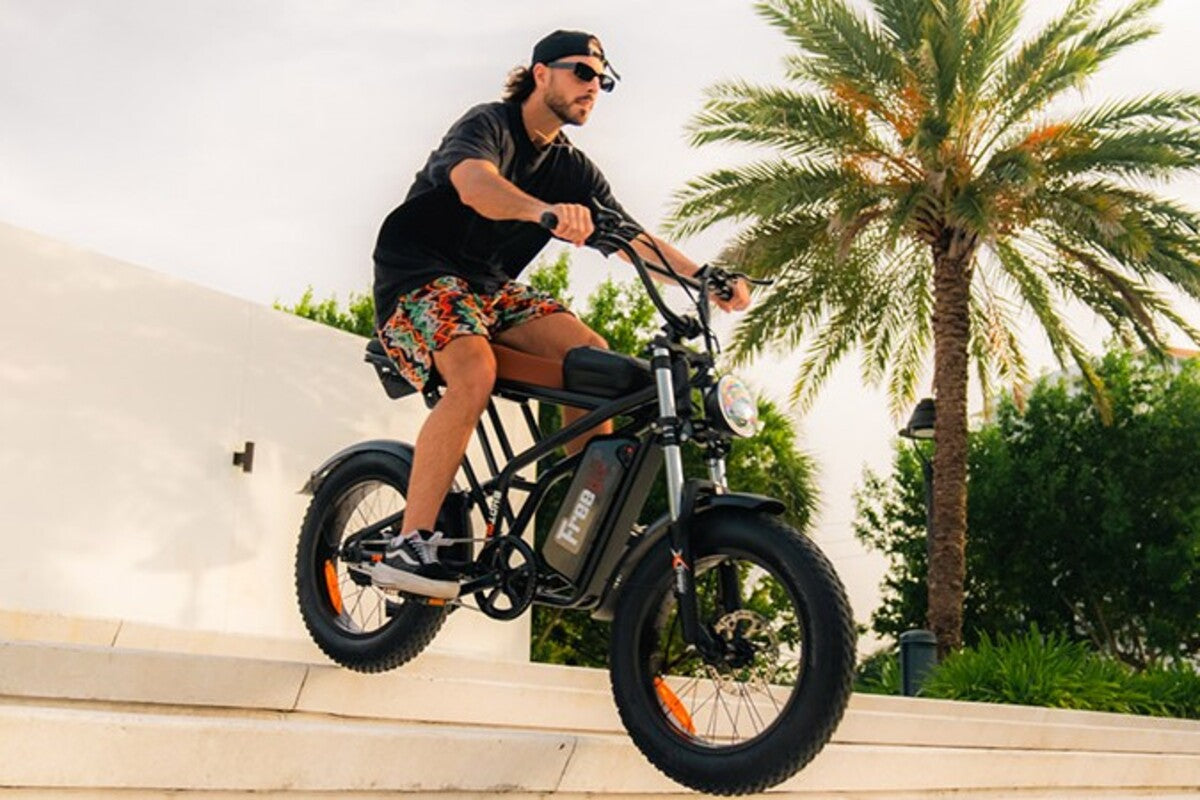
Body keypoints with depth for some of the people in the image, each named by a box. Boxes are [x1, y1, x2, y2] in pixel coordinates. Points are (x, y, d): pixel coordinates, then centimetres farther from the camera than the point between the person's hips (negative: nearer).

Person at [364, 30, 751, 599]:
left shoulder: (572, 169, 8)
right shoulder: (488, 124, -12)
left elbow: (635, 239, 0)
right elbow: (474, 183, -36)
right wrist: (544, 210, -57)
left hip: (490, 287, 7)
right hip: (421, 276, -6)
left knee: (590, 352, -16)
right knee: (475, 372, -35)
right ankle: (407, 546, -34)